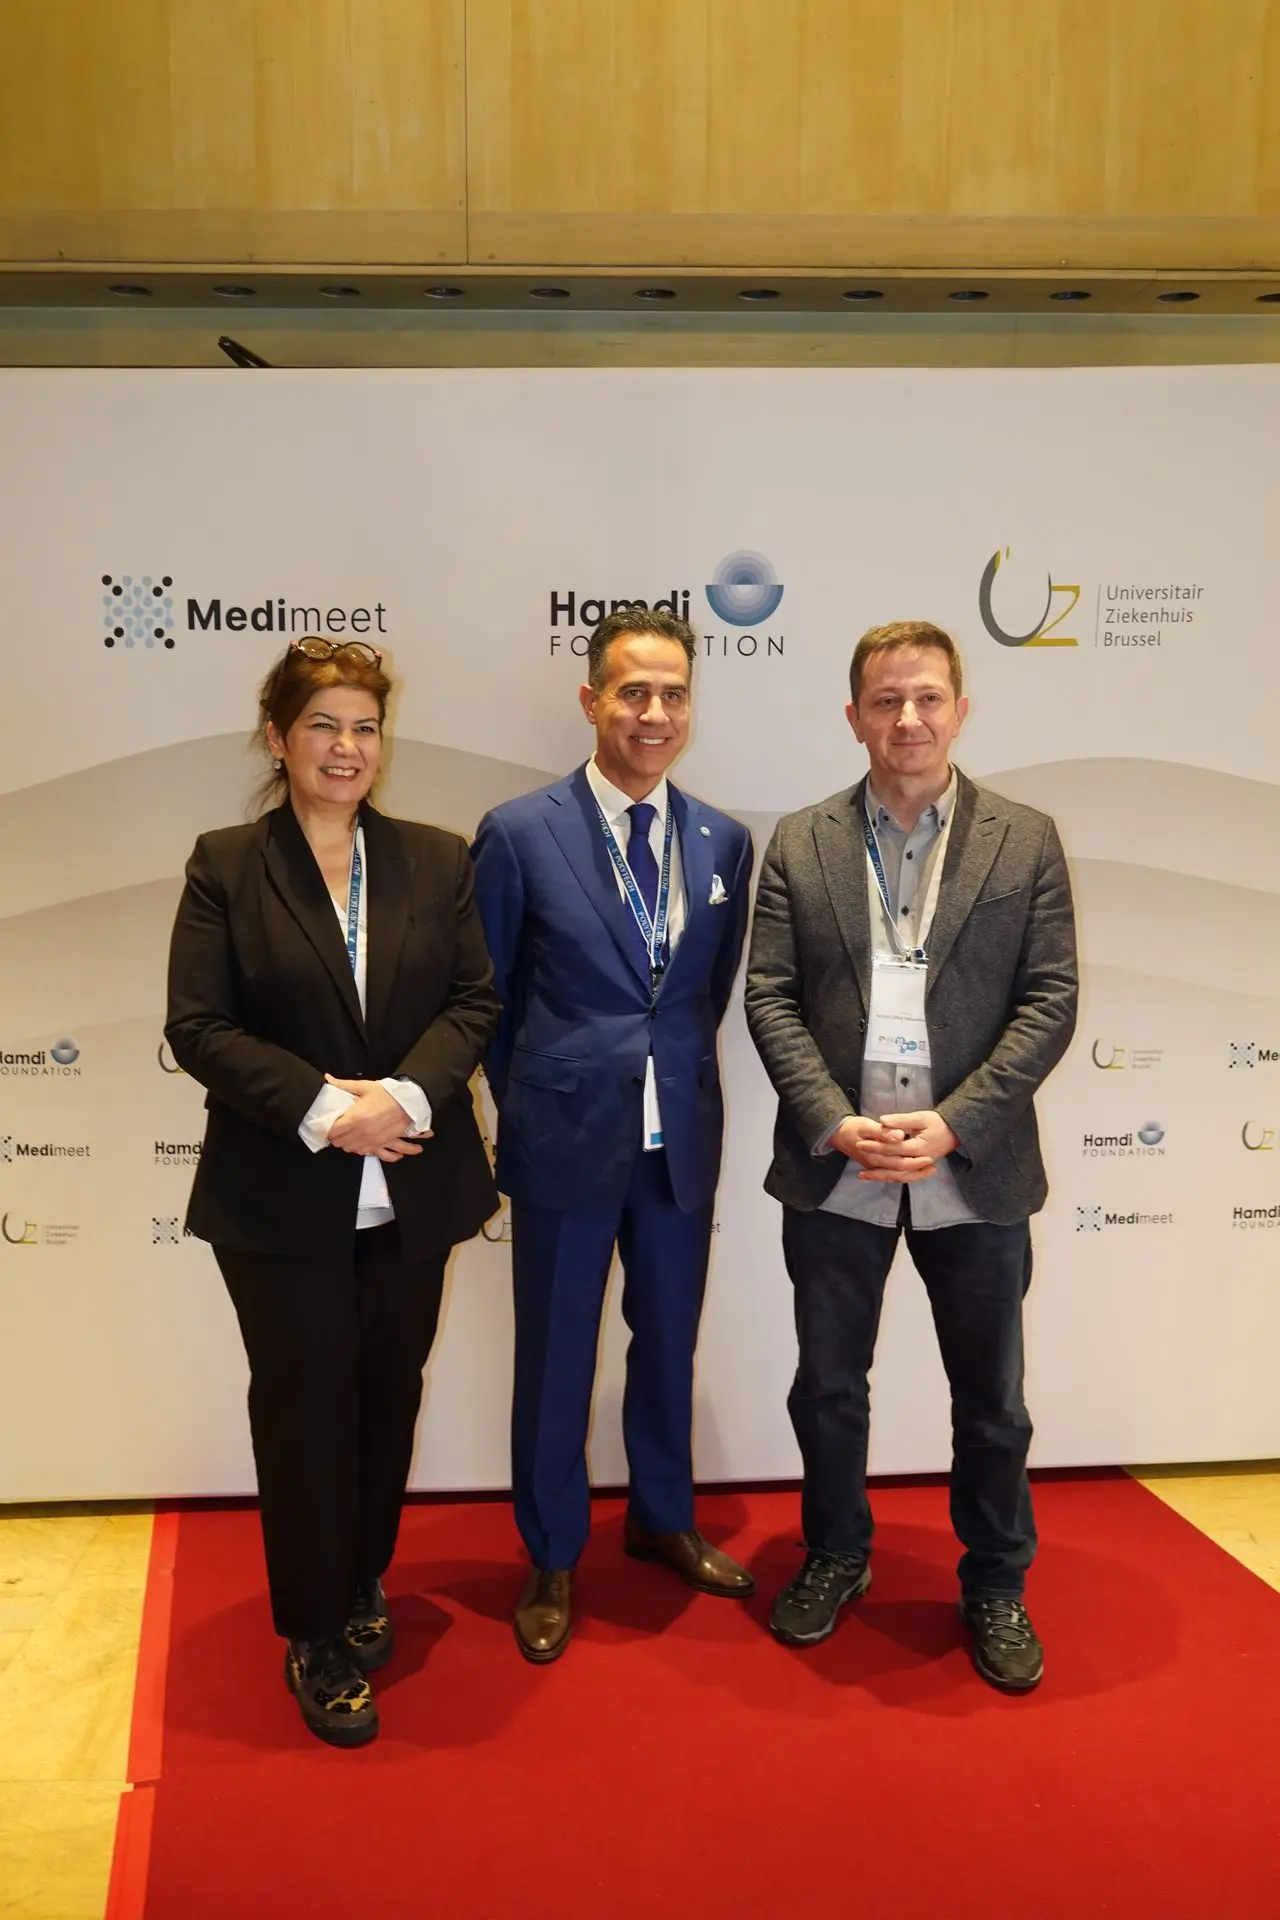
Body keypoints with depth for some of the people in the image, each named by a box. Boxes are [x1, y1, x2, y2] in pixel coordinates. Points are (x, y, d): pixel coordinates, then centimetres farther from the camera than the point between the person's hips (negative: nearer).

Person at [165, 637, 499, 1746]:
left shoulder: (437, 862, 5)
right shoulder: (225, 867, -3)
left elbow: (475, 1000, 0)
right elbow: (197, 1025, -8)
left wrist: (407, 1093, -18)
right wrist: (321, 1107, -19)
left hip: (410, 1189, 3)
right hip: (282, 1197, -2)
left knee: (389, 1395, 14)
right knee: (306, 1407, 7)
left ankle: (363, 1583, 36)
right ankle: (318, 1634, 22)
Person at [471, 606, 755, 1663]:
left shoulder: (724, 842, 2)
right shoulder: (520, 833, -9)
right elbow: (487, 993, -1)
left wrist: (676, 1074, 10)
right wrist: (532, 1101, 4)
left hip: (682, 1139, 4)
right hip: (565, 1140, -3)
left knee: (669, 1343, 18)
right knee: (555, 1358, 9)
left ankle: (663, 1518, 41)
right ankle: (552, 1560, 29)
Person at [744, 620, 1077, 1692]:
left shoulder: (1026, 841, 0)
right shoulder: (800, 845, 3)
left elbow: (1049, 1001, -5)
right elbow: (770, 998, -1)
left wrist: (952, 1124, -15)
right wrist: (834, 1122, -14)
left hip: (975, 1172, -1)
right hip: (835, 1169, 1)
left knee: (992, 1400, 12)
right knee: (827, 1387, 15)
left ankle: (996, 1585, 33)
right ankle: (836, 1557, 37)